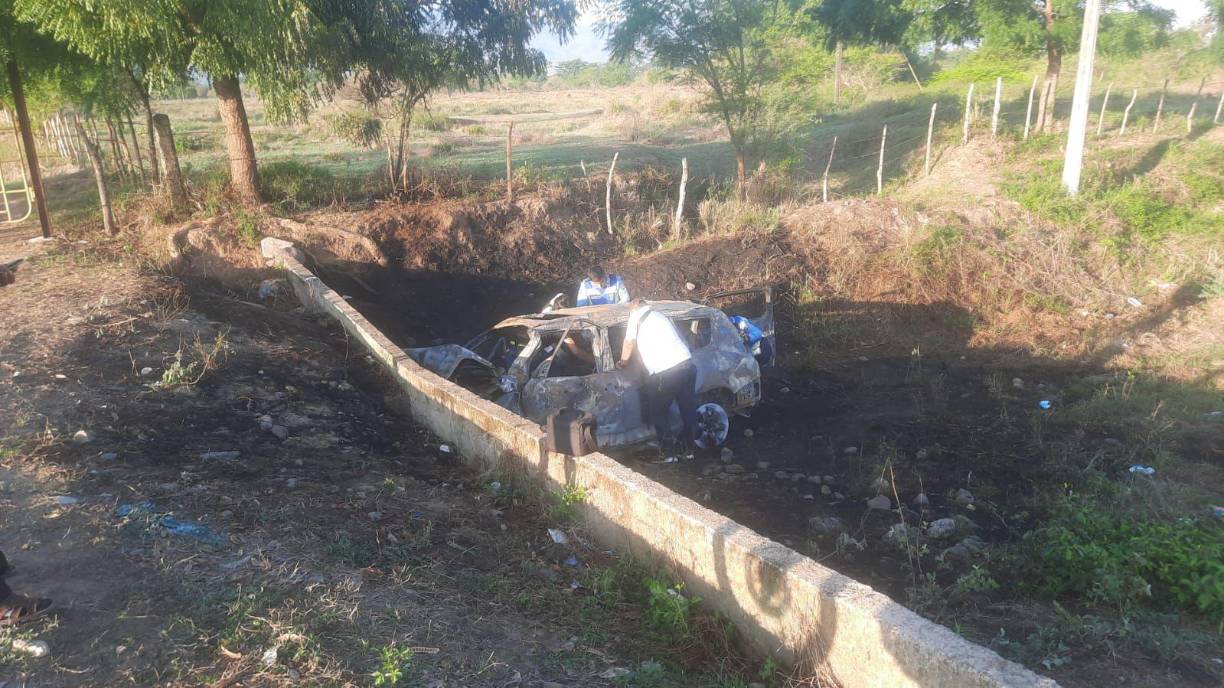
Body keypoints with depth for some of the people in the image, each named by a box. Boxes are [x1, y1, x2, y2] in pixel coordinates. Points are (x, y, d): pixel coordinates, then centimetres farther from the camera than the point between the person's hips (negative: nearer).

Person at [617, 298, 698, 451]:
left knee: (656, 411, 8)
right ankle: (690, 443, 28)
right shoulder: (661, 316, 25)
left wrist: (623, 363, 27)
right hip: (687, 363, 7)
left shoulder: (636, 315, 5)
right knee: (688, 409, 17)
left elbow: (629, 344, 9)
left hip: (665, 373, -7)